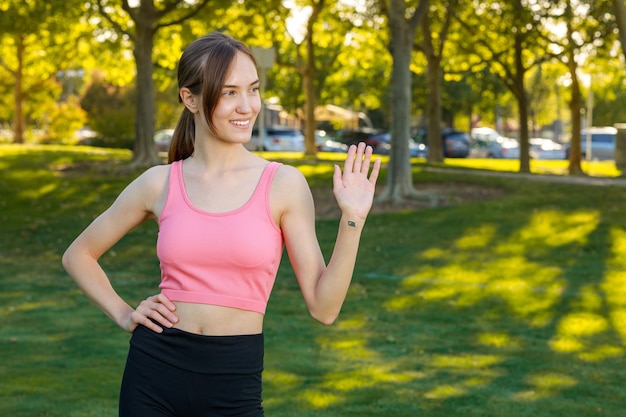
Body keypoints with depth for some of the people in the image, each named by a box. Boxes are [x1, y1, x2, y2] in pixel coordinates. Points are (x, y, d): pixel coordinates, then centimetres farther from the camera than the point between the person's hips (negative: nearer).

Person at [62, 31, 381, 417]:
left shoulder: (284, 184, -4)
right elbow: (78, 255, 16)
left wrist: (352, 221, -14)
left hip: (234, 385, -1)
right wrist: (123, 315, 4)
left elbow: (324, 307, -5)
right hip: (154, 374, 2)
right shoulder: (160, 184, 2)